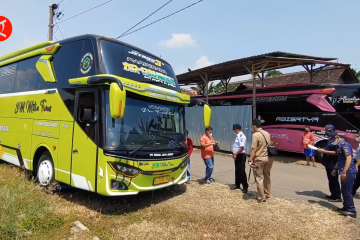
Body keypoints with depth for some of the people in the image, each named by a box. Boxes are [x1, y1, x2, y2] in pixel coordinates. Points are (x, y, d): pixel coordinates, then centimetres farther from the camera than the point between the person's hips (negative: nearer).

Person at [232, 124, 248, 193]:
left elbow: (242, 147, -27)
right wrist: (234, 154, 15)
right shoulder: (238, 136, 12)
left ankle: (245, 187, 7)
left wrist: (236, 154, -21)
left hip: (241, 155, -10)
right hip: (237, 156, 10)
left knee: (241, 171, -3)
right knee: (237, 171, 17)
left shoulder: (241, 136, -20)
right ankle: (237, 185, 28)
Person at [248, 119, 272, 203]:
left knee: (259, 178, 1)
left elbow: (254, 149, -19)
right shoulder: (267, 134, 9)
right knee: (267, 177, 18)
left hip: (259, 159, -8)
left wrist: (250, 160, -16)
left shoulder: (255, 135, -15)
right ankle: (267, 194, 31)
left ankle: (262, 198, 6)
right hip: (268, 158, 8)